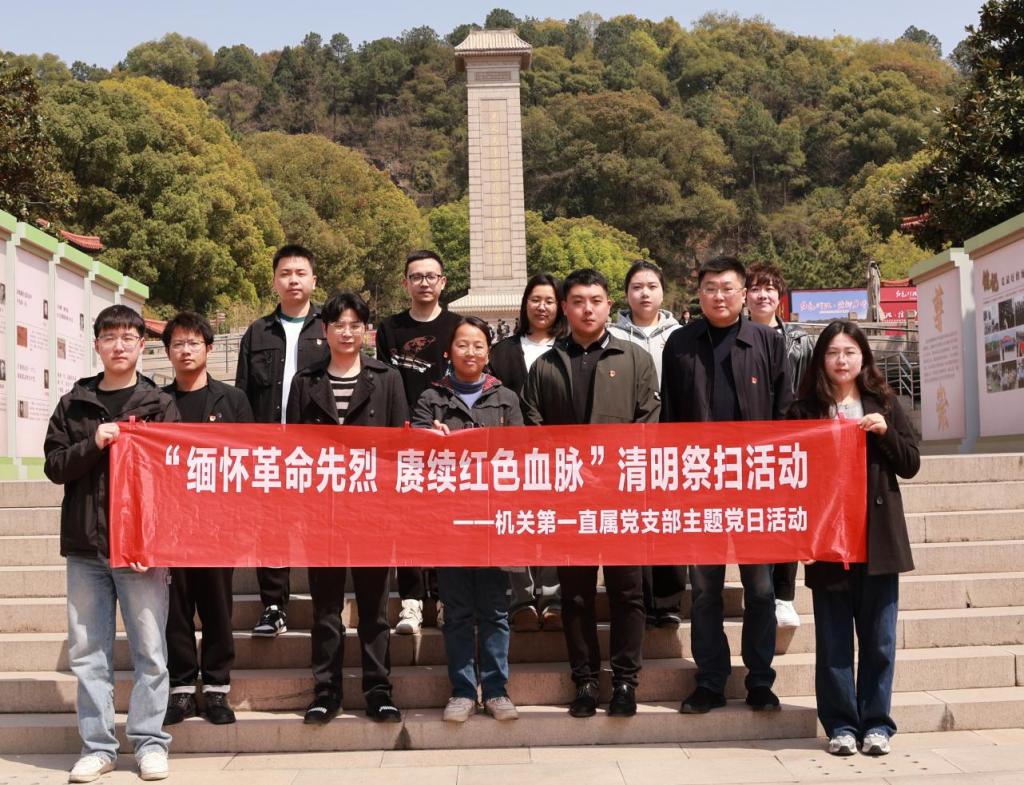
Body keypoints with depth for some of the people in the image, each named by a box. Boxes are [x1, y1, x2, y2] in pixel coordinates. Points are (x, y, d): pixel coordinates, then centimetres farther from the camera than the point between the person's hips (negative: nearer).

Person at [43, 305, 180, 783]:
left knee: (149, 649, 0)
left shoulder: (159, 405, 3)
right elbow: (54, 466, 6)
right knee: (87, 651, 6)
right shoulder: (74, 404, 11)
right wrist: (94, 444, -13)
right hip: (84, 546, 3)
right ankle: (97, 745, 15)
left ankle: (150, 742, 11)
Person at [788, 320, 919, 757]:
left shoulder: (883, 405, 7)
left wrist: (885, 432, -11)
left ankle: (876, 723, 17)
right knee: (833, 639, 5)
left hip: (878, 538, 1)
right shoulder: (805, 411, 2)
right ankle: (840, 725, 14)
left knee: (879, 638, 6)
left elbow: (911, 465, 6)